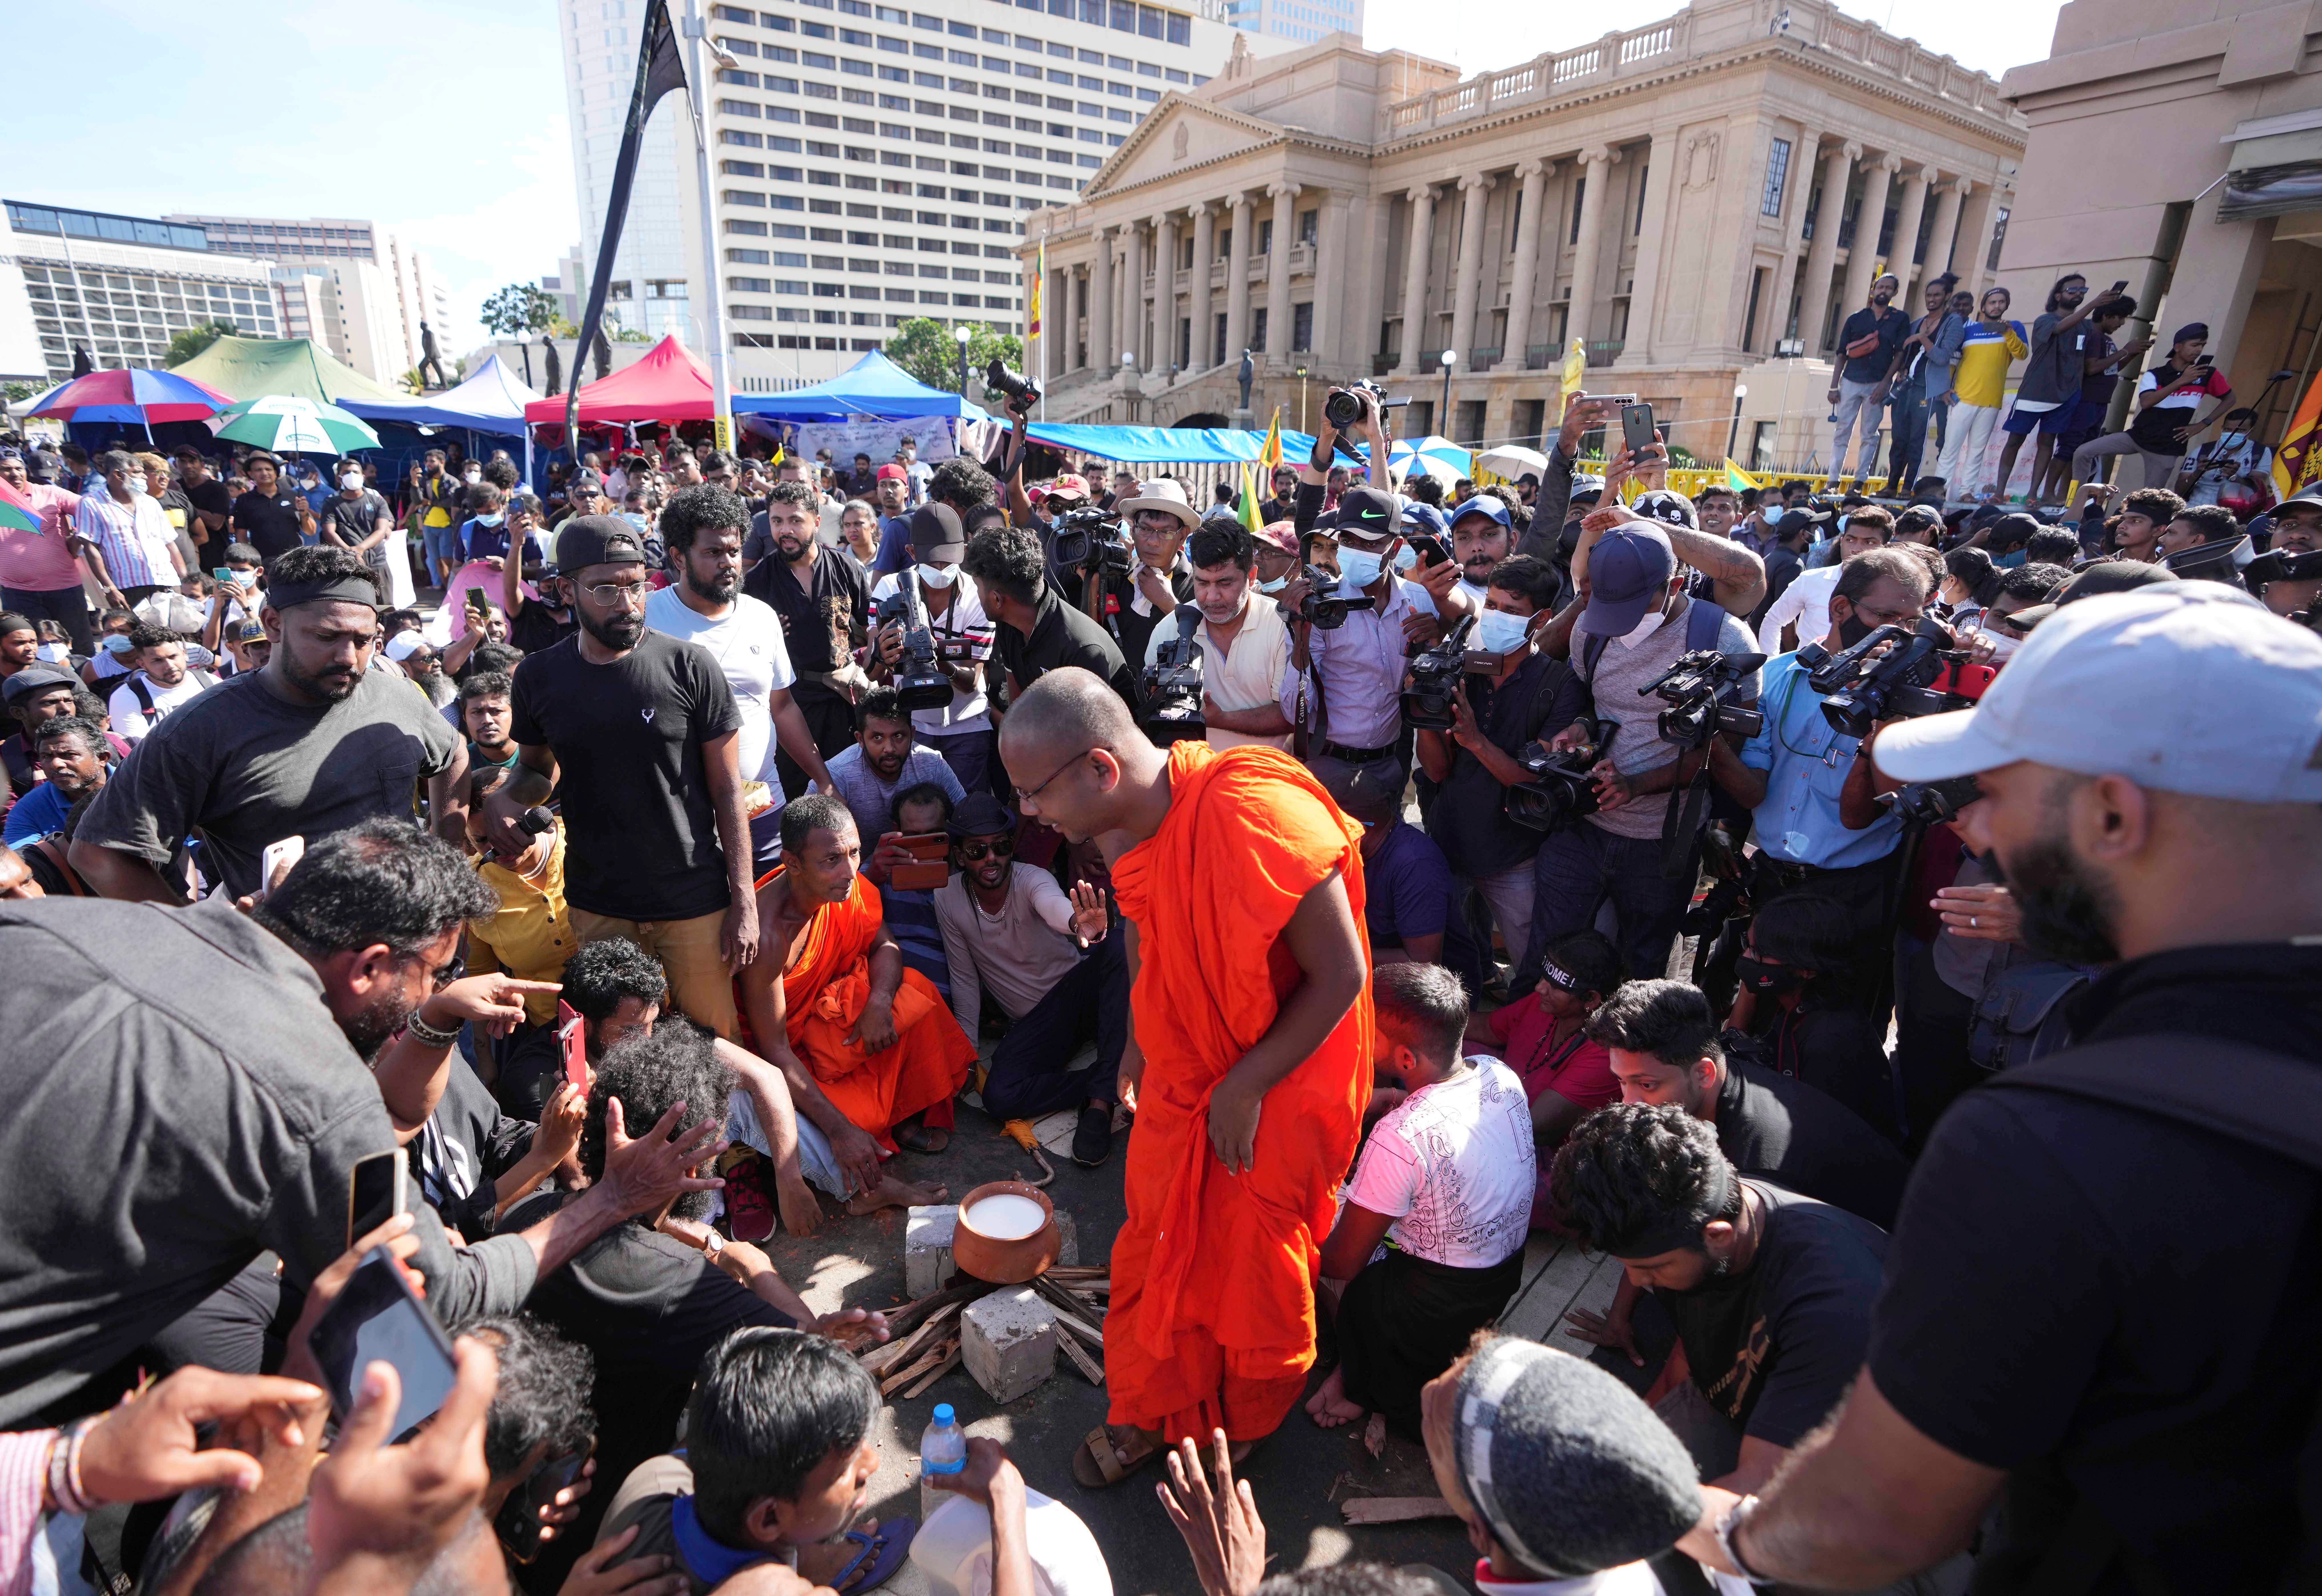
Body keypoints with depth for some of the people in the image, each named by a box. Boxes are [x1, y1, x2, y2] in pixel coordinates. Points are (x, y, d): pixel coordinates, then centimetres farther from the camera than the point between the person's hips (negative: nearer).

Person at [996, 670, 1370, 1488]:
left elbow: (1340, 976, -24)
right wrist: (1140, 1045, 12)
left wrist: (1244, 1089, -18)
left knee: (1254, 1267, 14)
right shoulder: (1130, 822, -9)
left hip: (1279, 1081, -6)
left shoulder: (1258, 819, -33)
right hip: (1180, 1076, 6)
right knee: (1157, 1248, 18)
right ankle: (1150, 1414, 45)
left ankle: (1241, 1429, 44)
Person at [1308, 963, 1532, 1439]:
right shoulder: (1502, 1076, -12)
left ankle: (1369, 1385, 19)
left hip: (1439, 1310, -7)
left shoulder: (1399, 1139, -32)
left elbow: (1342, 1263, -19)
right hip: (1505, 1281, 7)